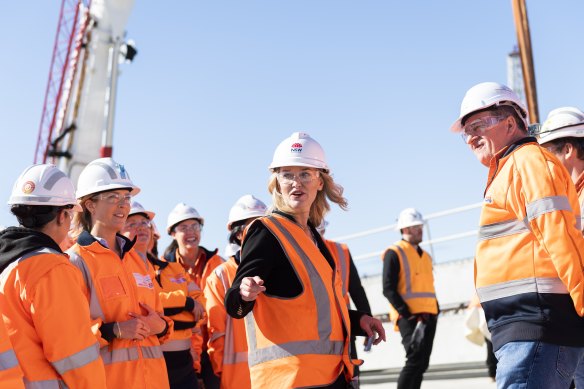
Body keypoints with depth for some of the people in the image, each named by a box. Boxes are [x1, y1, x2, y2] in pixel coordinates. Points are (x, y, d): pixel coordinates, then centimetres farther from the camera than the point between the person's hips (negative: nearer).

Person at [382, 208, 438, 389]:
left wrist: (435, 310, 12)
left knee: (422, 363, 7)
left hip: (428, 316, 8)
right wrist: (407, 313, -18)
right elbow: (388, 289, -12)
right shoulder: (394, 253, -5)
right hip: (408, 317, -8)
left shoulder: (425, 255, 20)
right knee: (415, 359, -16)